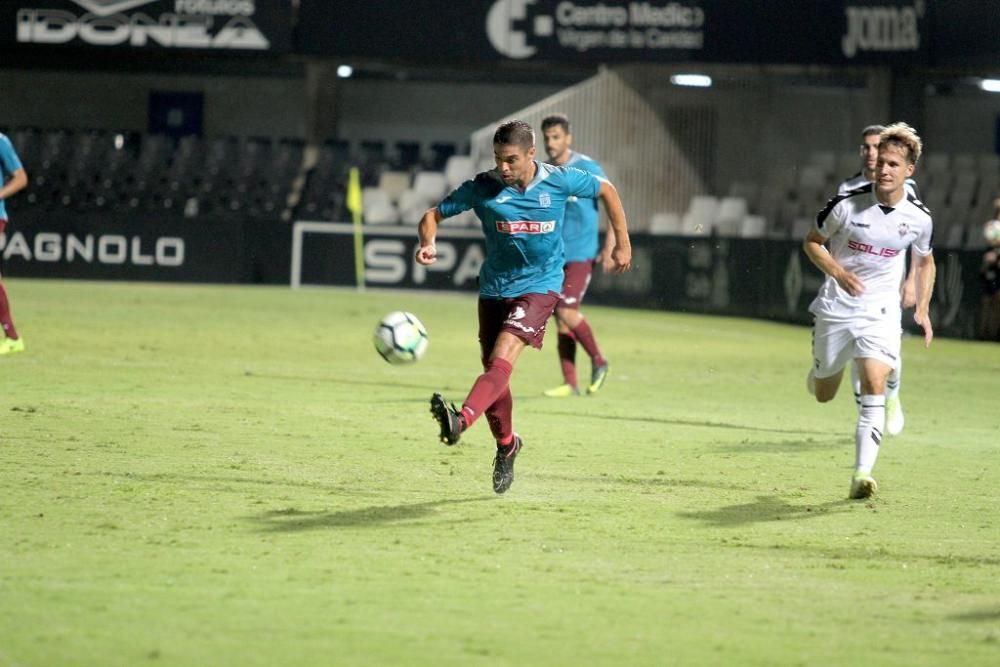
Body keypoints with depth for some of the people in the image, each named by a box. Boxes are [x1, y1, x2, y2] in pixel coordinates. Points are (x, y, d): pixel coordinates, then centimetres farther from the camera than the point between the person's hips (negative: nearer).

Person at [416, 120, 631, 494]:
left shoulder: (560, 181, -9)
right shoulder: (483, 188, -8)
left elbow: (606, 190, 9)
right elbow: (434, 214, -5)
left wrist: (622, 243, 12)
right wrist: (427, 244, -28)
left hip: (539, 285, -3)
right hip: (495, 288, 3)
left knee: (501, 359, -24)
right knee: (493, 369, 10)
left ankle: (461, 421, -44)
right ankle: (506, 445, 32)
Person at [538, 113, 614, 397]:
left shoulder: (588, 169, -7)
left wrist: (608, 249, -9)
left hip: (580, 254, -6)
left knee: (567, 312, -16)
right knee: (560, 319, 2)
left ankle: (598, 361, 5)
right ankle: (570, 383, 6)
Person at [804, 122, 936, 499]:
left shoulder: (919, 218, -4)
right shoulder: (848, 205, -12)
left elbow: (925, 260, 16)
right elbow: (812, 242, 2)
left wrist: (923, 310, 7)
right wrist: (840, 273, -15)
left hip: (881, 312, 0)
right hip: (836, 309, 0)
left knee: (874, 386, -21)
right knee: (823, 395, 11)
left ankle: (862, 474, -22)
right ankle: (821, 370, 51)